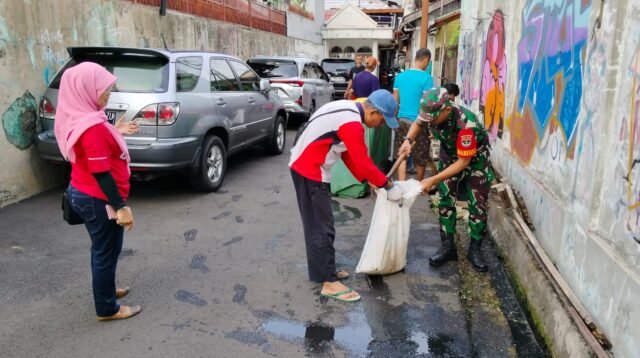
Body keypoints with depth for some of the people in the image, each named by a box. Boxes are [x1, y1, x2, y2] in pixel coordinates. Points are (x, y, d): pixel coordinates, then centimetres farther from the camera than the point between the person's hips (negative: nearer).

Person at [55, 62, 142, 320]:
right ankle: (107, 309, 20)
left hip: (83, 193, 10)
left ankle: (105, 290, 42)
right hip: (98, 199, -10)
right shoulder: (92, 127, -26)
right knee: (106, 251, 5)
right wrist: (121, 207, -23)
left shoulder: (77, 120, 4)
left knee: (102, 249, 24)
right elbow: (101, 173, -26)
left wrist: (115, 132, 13)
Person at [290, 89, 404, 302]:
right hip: (310, 171, -10)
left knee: (317, 224, 17)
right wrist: (388, 186, -9)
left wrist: (367, 180, 10)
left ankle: (321, 270, 29)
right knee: (322, 227, -5)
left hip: (307, 166, 10)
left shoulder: (348, 110, 8)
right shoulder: (352, 124, -23)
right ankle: (329, 283, 3)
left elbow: (348, 154, 13)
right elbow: (363, 161, -21)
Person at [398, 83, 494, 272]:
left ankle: (475, 249, 12)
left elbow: (464, 161, -33)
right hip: (449, 153, 5)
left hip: (475, 157, -4)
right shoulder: (432, 113, -26)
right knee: (445, 200, 0)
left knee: (478, 204, -2)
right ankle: (447, 246, 10)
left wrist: (434, 180, -35)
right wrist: (408, 140, -21)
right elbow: (418, 123, 0)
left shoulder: (465, 124, -41)